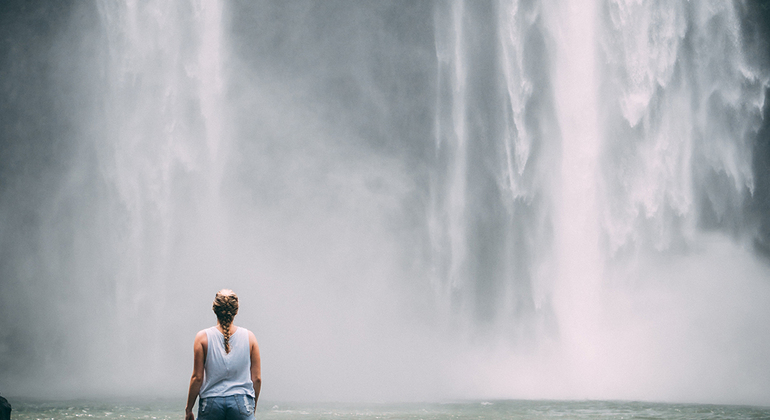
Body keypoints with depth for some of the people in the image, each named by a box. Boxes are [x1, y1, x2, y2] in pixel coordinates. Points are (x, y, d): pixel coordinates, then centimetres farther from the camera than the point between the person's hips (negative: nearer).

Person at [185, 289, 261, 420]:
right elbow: (257, 378, 4)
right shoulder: (249, 337, 2)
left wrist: (188, 409, 6)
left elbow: (197, 377, -3)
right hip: (242, 403, 1)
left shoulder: (203, 337, -3)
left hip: (211, 402, 0)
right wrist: (253, 407, 17)